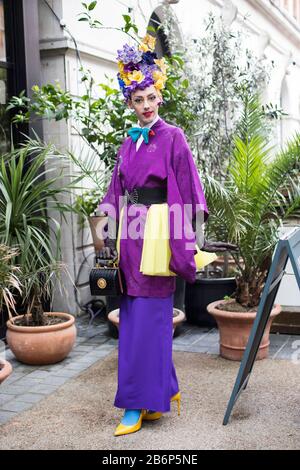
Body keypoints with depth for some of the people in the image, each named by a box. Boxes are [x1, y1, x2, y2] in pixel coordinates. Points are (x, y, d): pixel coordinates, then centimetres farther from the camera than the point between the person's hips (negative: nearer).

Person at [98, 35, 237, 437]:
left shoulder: (172, 137, -4)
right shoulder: (128, 142, 14)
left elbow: (186, 191, -6)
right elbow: (117, 192, 15)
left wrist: (188, 240, -10)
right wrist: (111, 238, 11)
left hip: (157, 232, -7)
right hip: (130, 231, 7)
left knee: (146, 320, -4)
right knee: (132, 317, 9)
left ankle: (139, 404, 5)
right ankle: (164, 390, 23)